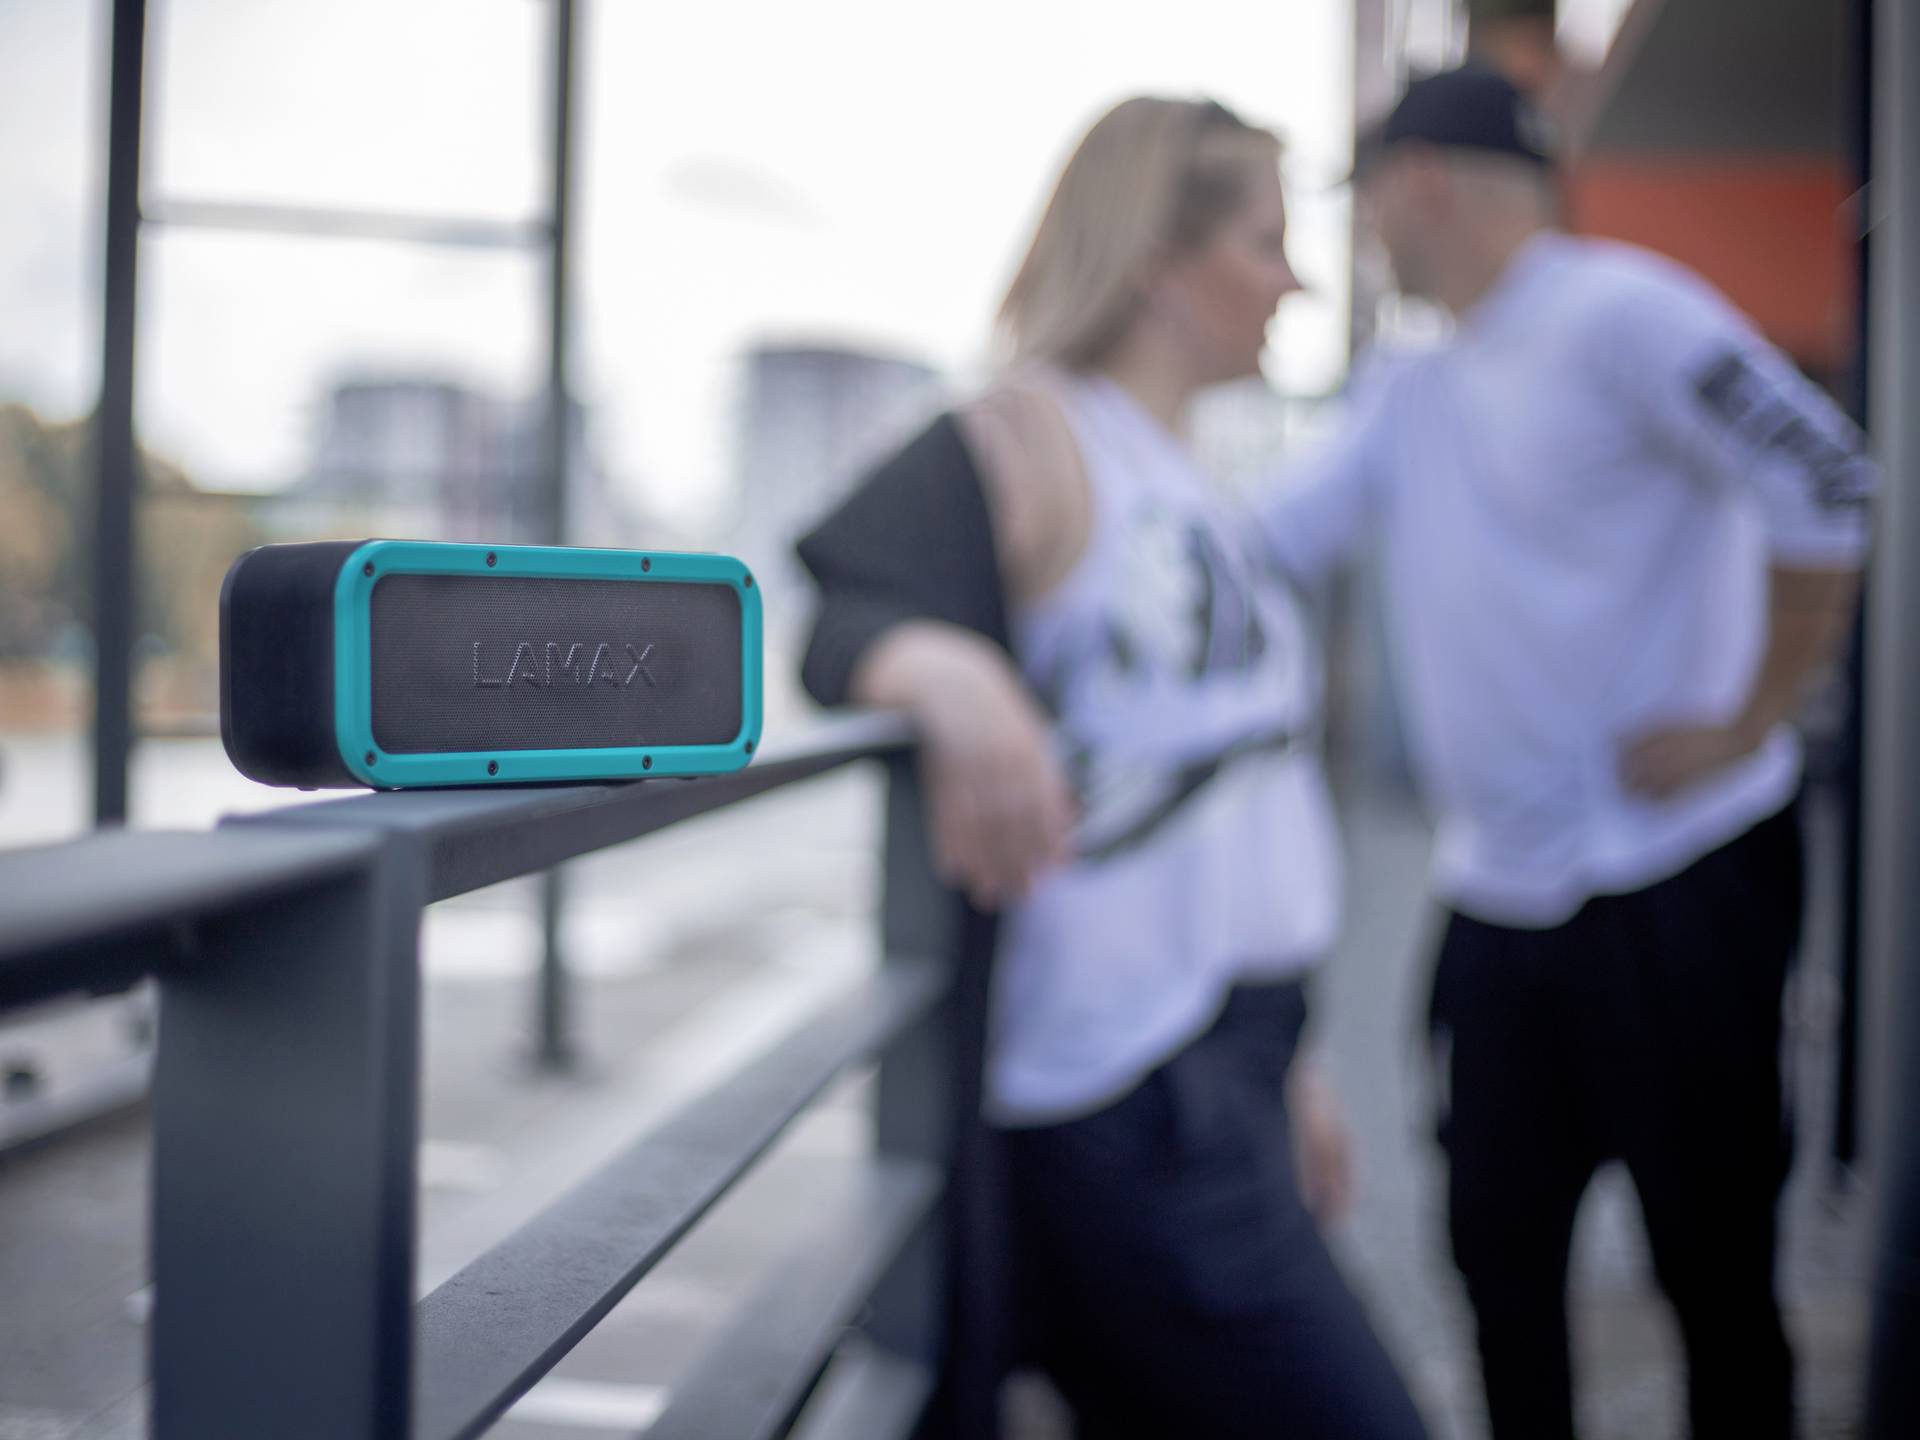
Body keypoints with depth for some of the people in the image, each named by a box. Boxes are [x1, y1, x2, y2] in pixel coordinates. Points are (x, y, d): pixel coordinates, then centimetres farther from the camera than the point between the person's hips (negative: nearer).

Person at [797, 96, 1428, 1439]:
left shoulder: (1193, 487, 19)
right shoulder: (1025, 443, -7)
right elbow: (837, 620, -21)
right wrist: (949, 673, -44)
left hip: (1221, 1088, 8)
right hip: (1124, 1112, -8)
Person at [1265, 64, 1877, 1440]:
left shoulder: (1615, 312, -12)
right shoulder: (1409, 393, 12)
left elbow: (1828, 488, -20)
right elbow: (1258, 545, 11)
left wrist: (1747, 726, -18)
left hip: (1678, 890, -7)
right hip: (1500, 899, 7)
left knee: (1715, 1270, 4)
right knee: (1501, 1247, 14)